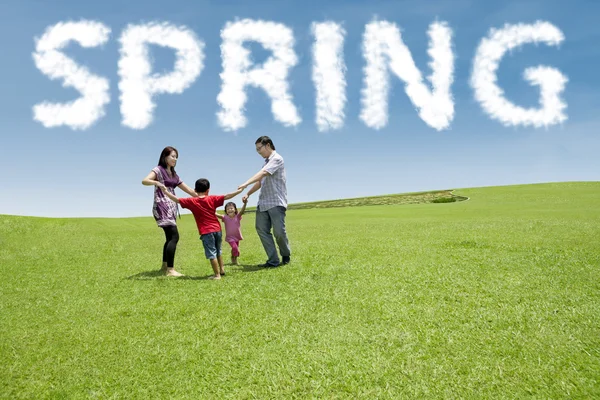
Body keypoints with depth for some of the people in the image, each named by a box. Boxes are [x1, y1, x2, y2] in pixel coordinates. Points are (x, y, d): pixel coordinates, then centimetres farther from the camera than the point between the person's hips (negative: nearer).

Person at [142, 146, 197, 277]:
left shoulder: (174, 174, 19)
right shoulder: (158, 170, -4)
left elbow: (187, 189, 20)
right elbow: (144, 181, -21)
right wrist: (157, 183, -41)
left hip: (172, 207, 9)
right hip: (162, 206, -9)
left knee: (170, 237, 13)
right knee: (174, 236, -17)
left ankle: (164, 266, 25)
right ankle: (170, 269, -17)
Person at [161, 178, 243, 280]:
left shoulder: (191, 201, -4)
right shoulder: (212, 199, 0)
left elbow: (176, 200, -2)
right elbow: (227, 196, -2)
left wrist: (166, 191, 8)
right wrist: (239, 191, 6)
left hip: (206, 232, -3)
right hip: (217, 229, 4)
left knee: (211, 253, 0)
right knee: (218, 251, 22)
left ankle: (217, 274, 0)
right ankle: (222, 269, 29)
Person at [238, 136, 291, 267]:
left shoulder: (277, 158, -7)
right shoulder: (267, 162, 19)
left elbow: (262, 173, -22)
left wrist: (246, 183, -32)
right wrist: (248, 194, 19)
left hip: (276, 202, -8)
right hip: (263, 203, 8)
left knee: (279, 232, -8)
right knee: (261, 230, -1)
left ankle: (286, 255, 18)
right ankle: (273, 260, 2)